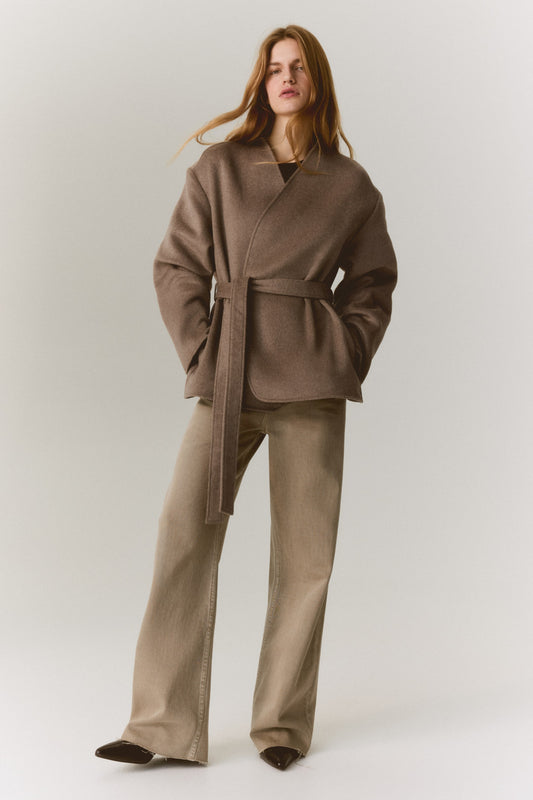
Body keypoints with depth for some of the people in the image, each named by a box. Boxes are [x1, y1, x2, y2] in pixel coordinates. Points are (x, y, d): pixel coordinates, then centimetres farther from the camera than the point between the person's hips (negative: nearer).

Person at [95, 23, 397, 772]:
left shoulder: (351, 185, 7)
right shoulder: (219, 167, 7)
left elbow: (373, 282, 15)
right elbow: (176, 267, 8)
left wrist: (348, 355, 2)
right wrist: (199, 349, -2)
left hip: (311, 380, 0)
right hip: (228, 378, 0)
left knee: (304, 554, 2)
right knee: (185, 536, -6)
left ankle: (284, 723, 15)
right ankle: (163, 724, 1)